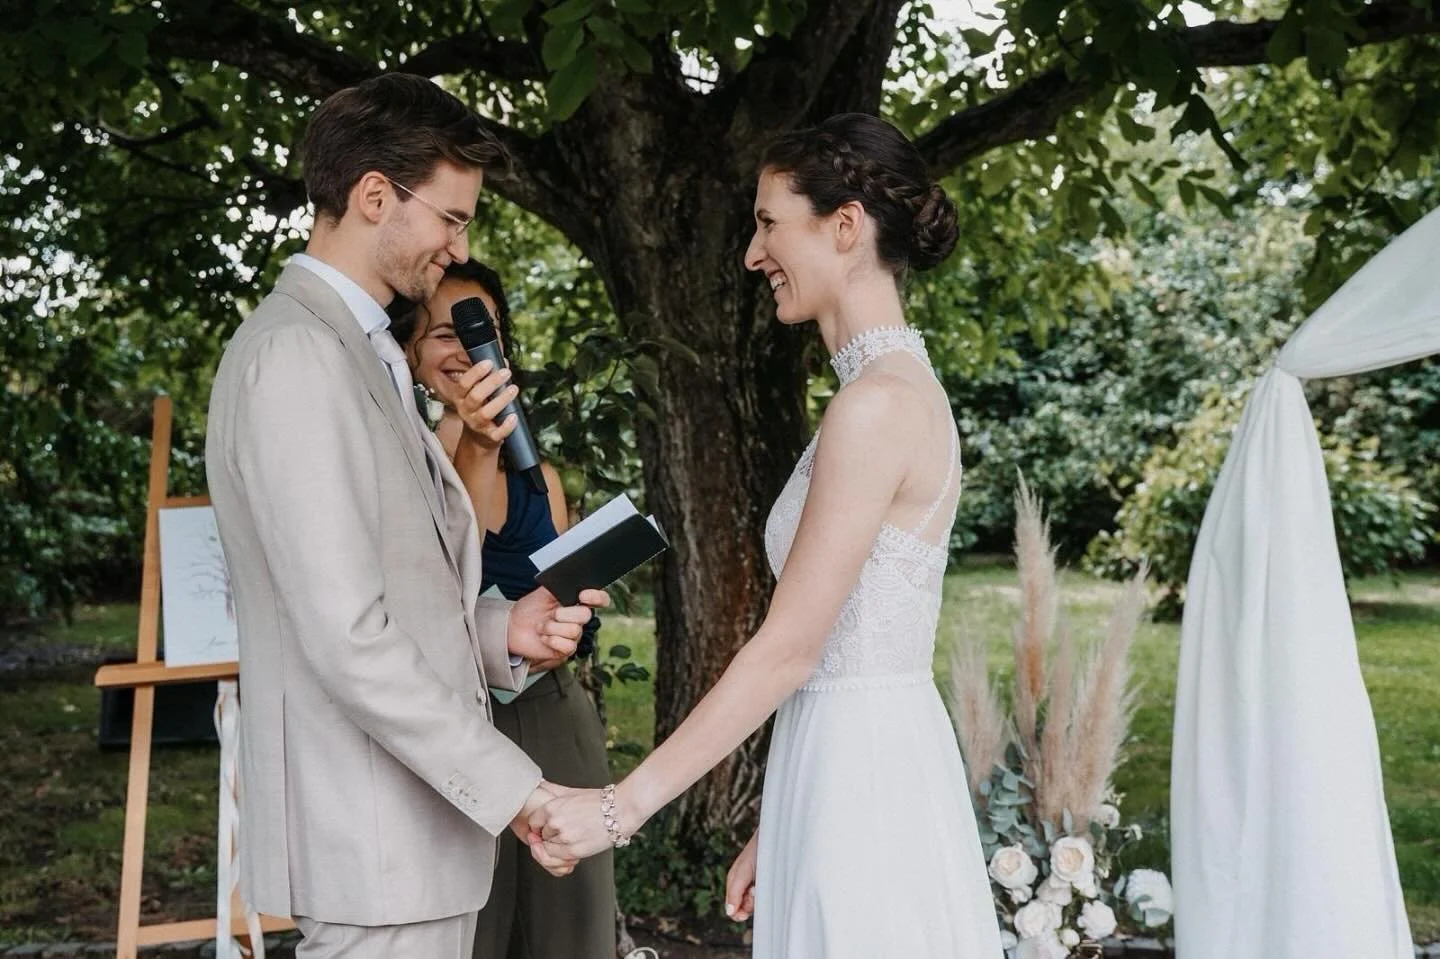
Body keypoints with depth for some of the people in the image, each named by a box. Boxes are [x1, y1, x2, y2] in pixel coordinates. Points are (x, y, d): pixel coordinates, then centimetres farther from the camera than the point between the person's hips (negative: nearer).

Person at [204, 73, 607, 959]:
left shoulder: (361, 351, 14)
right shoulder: (296, 355, -17)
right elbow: (348, 637, -23)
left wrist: (500, 629, -1)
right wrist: (515, 790, -19)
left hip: (416, 811, 9)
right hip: (374, 836, -9)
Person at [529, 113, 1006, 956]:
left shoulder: (879, 402, -18)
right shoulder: (894, 387, 11)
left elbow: (789, 648, -19)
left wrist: (622, 806, -15)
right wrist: (776, 829, 16)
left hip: (862, 774, -9)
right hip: (847, 767, 9)